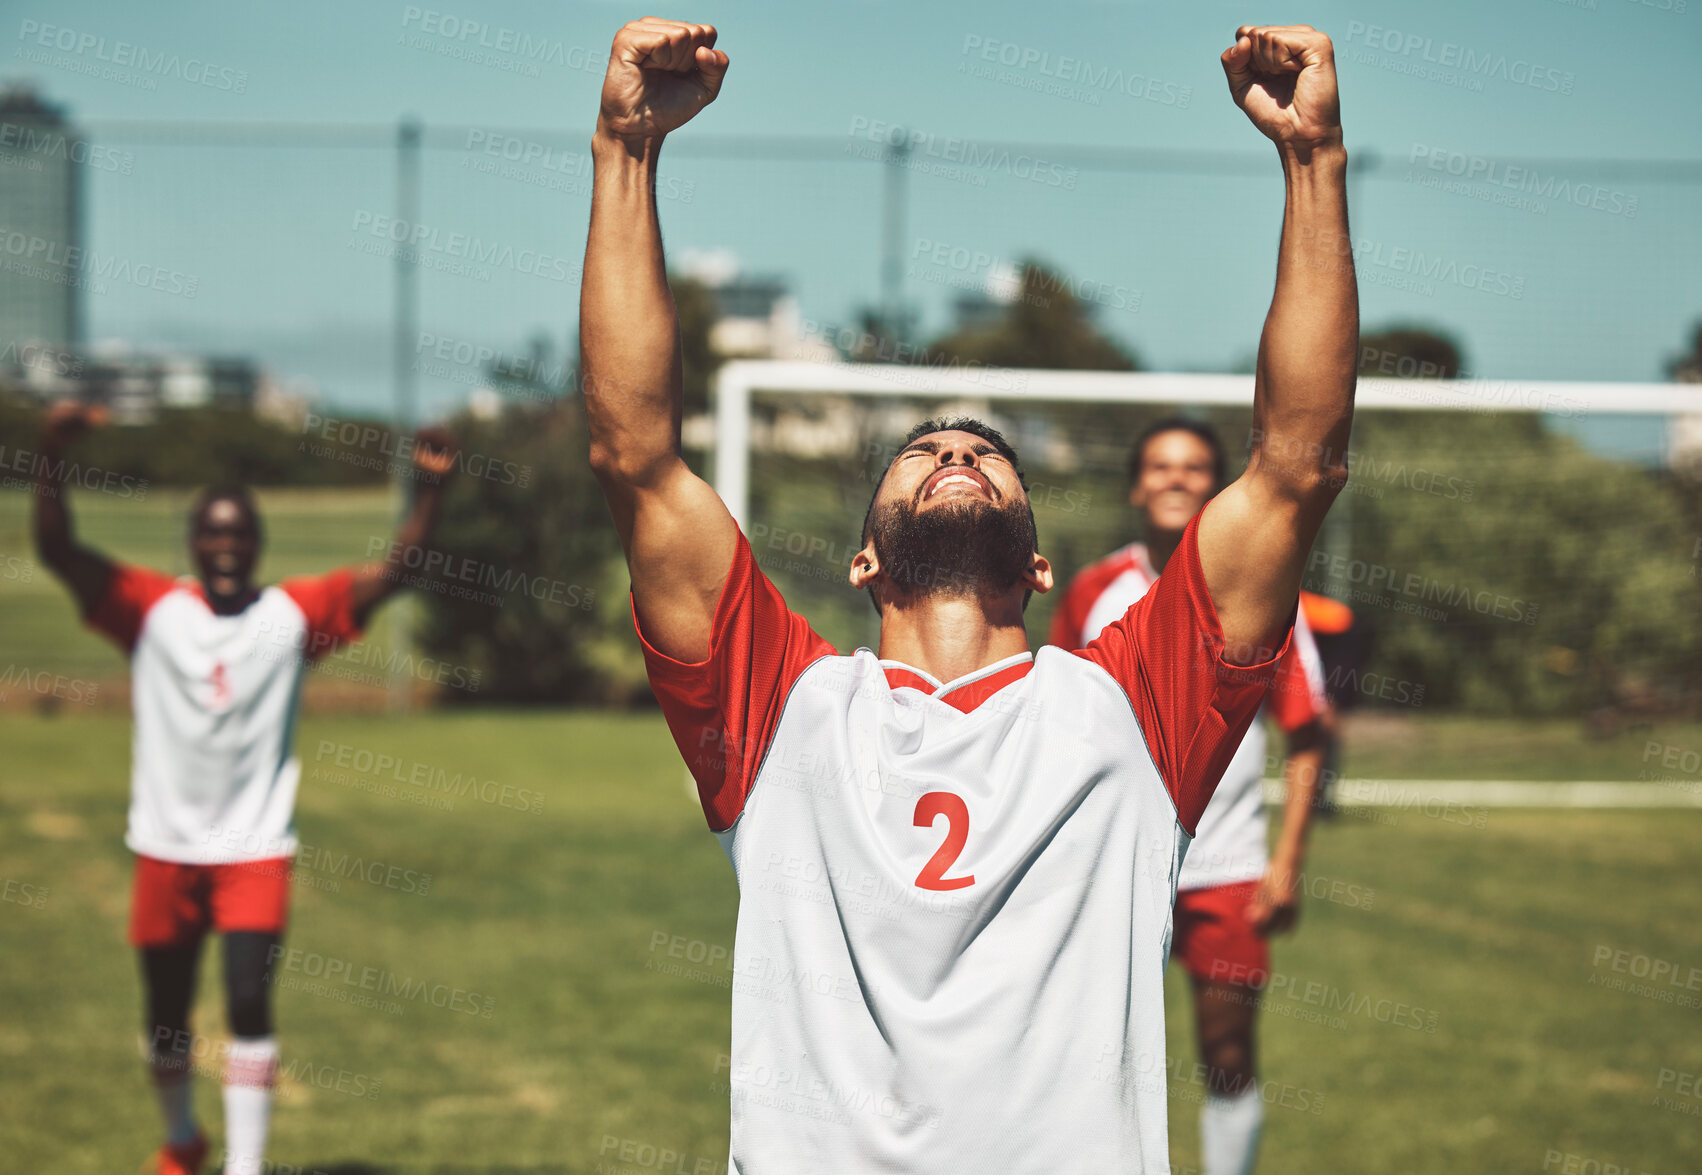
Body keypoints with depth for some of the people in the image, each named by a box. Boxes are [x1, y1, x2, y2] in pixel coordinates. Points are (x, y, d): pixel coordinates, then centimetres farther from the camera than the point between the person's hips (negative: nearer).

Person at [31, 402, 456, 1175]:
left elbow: (393, 570, -9)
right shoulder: (152, 610, -2)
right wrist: (52, 459, -29)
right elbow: (58, 551, -13)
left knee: (249, 1001, -14)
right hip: (166, 847, 1)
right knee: (166, 1014, 13)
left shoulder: (294, 614, -1)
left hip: (256, 848, -1)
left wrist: (430, 491, -24)